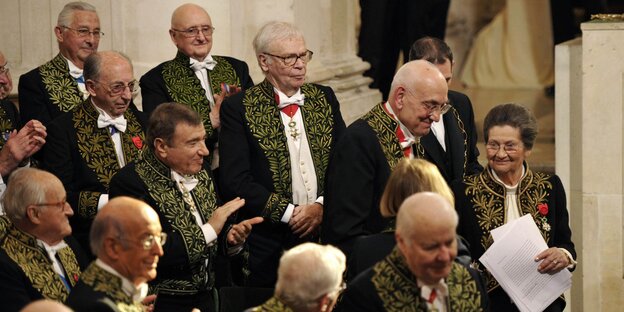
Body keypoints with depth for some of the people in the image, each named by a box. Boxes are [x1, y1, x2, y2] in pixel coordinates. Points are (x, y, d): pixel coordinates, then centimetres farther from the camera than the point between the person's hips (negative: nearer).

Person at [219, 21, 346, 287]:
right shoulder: (238, 108, -4)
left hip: (326, 233, 4)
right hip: (269, 242, -4)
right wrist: (289, 213, -13)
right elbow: (235, 181, -11)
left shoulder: (324, 99, 11)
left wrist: (322, 205, -9)